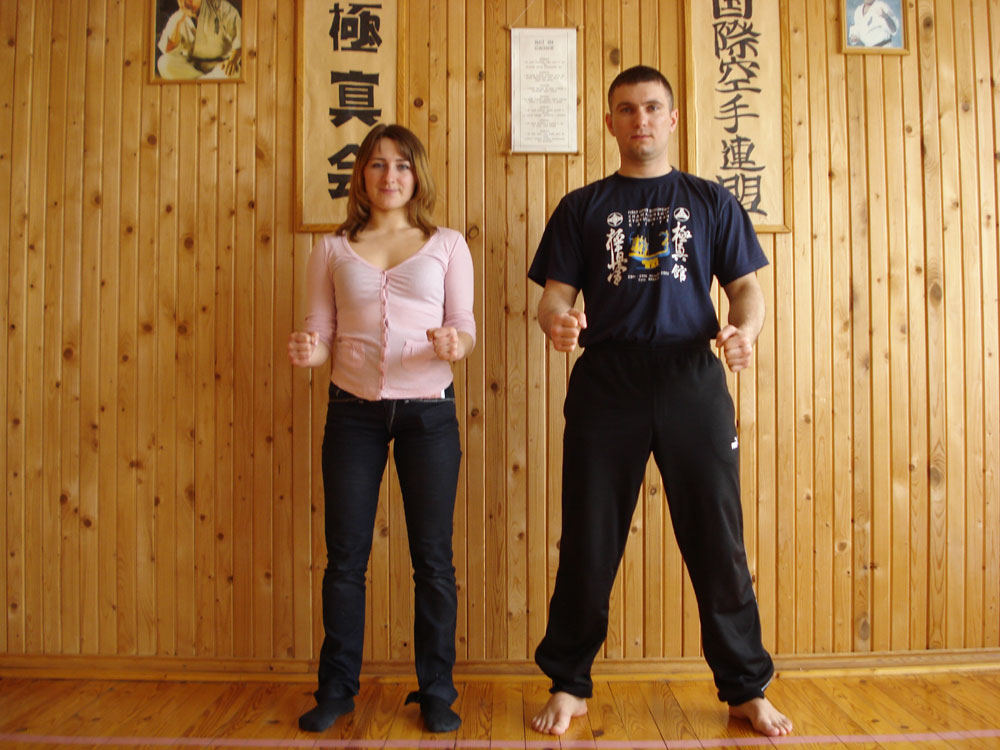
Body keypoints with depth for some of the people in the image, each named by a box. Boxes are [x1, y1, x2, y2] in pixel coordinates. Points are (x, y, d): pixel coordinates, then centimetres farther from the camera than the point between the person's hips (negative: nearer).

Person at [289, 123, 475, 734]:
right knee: (346, 556, 7)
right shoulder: (333, 249, 10)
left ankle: (436, 691, 21)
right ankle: (337, 688, 25)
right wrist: (309, 350, -14)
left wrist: (454, 344, -20)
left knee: (433, 557, 5)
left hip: (428, 410, -1)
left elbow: (466, 326, 2)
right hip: (355, 410, 1)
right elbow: (322, 333, 8)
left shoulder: (447, 244, 7)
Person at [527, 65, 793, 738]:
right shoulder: (582, 208, 13)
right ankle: (568, 686, 21)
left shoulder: (710, 201, 14)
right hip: (606, 385, 0)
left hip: (694, 381, 1)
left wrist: (746, 330, -13)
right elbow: (554, 297, 6)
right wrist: (559, 321, -17)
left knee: (718, 543, 5)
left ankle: (747, 689, 24)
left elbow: (747, 286, 10)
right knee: (588, 543, 5)